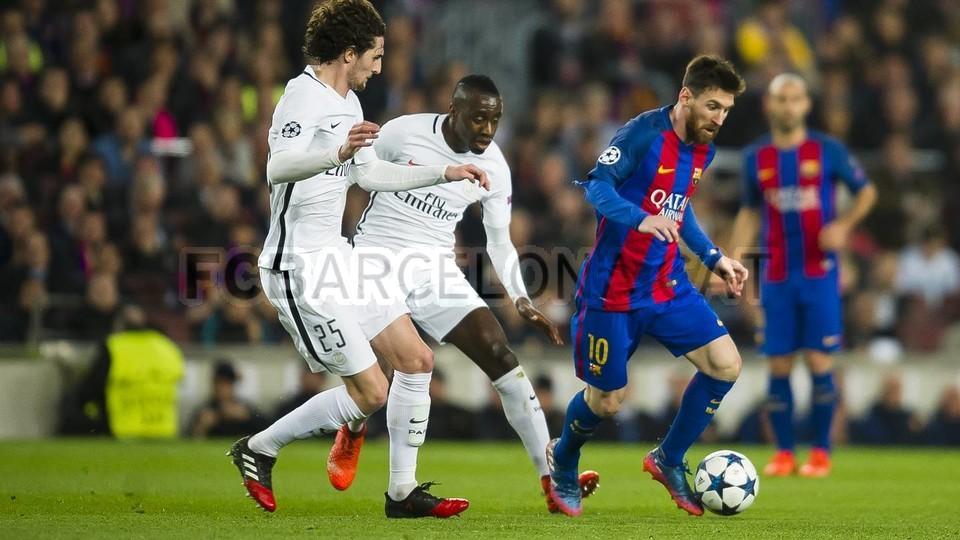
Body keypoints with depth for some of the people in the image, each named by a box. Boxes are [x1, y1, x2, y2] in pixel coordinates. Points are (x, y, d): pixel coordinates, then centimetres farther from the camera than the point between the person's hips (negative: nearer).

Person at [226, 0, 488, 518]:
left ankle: (402, 492, 14)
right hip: (299, 268, -10)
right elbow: (278, 168, -34)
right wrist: (338, 153, -51)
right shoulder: (303, 94, -17)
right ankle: (258, 449, 7)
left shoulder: (348, 102, 14)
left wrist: (446, 173, 28)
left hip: (336, 256, 10)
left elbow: (370, 174, 28)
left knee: (417, 361, 6)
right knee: (370, 392, -10)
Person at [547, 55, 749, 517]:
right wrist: (642, 219, -36)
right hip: (613, 287, -7)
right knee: (607, 400, 2)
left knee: (725, 364, -7)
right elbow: (597, 184, -19)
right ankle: (562, 462, 35)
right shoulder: (644, 133, -16)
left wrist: (714, 258, 13)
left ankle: (668, 461, 11)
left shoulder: (703, 149, 6)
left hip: (667, 285, 7)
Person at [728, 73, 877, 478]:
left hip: (819, 273, -2)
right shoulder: (756, 157, 6)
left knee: (819, 362, -6)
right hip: (776, 276, 2)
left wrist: (845, 225, -10)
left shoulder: (828, 151, -1)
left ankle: (821, 452, 4)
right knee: (778, 365, 0)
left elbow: (866, 191, 9)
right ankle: (783, 453, 8)